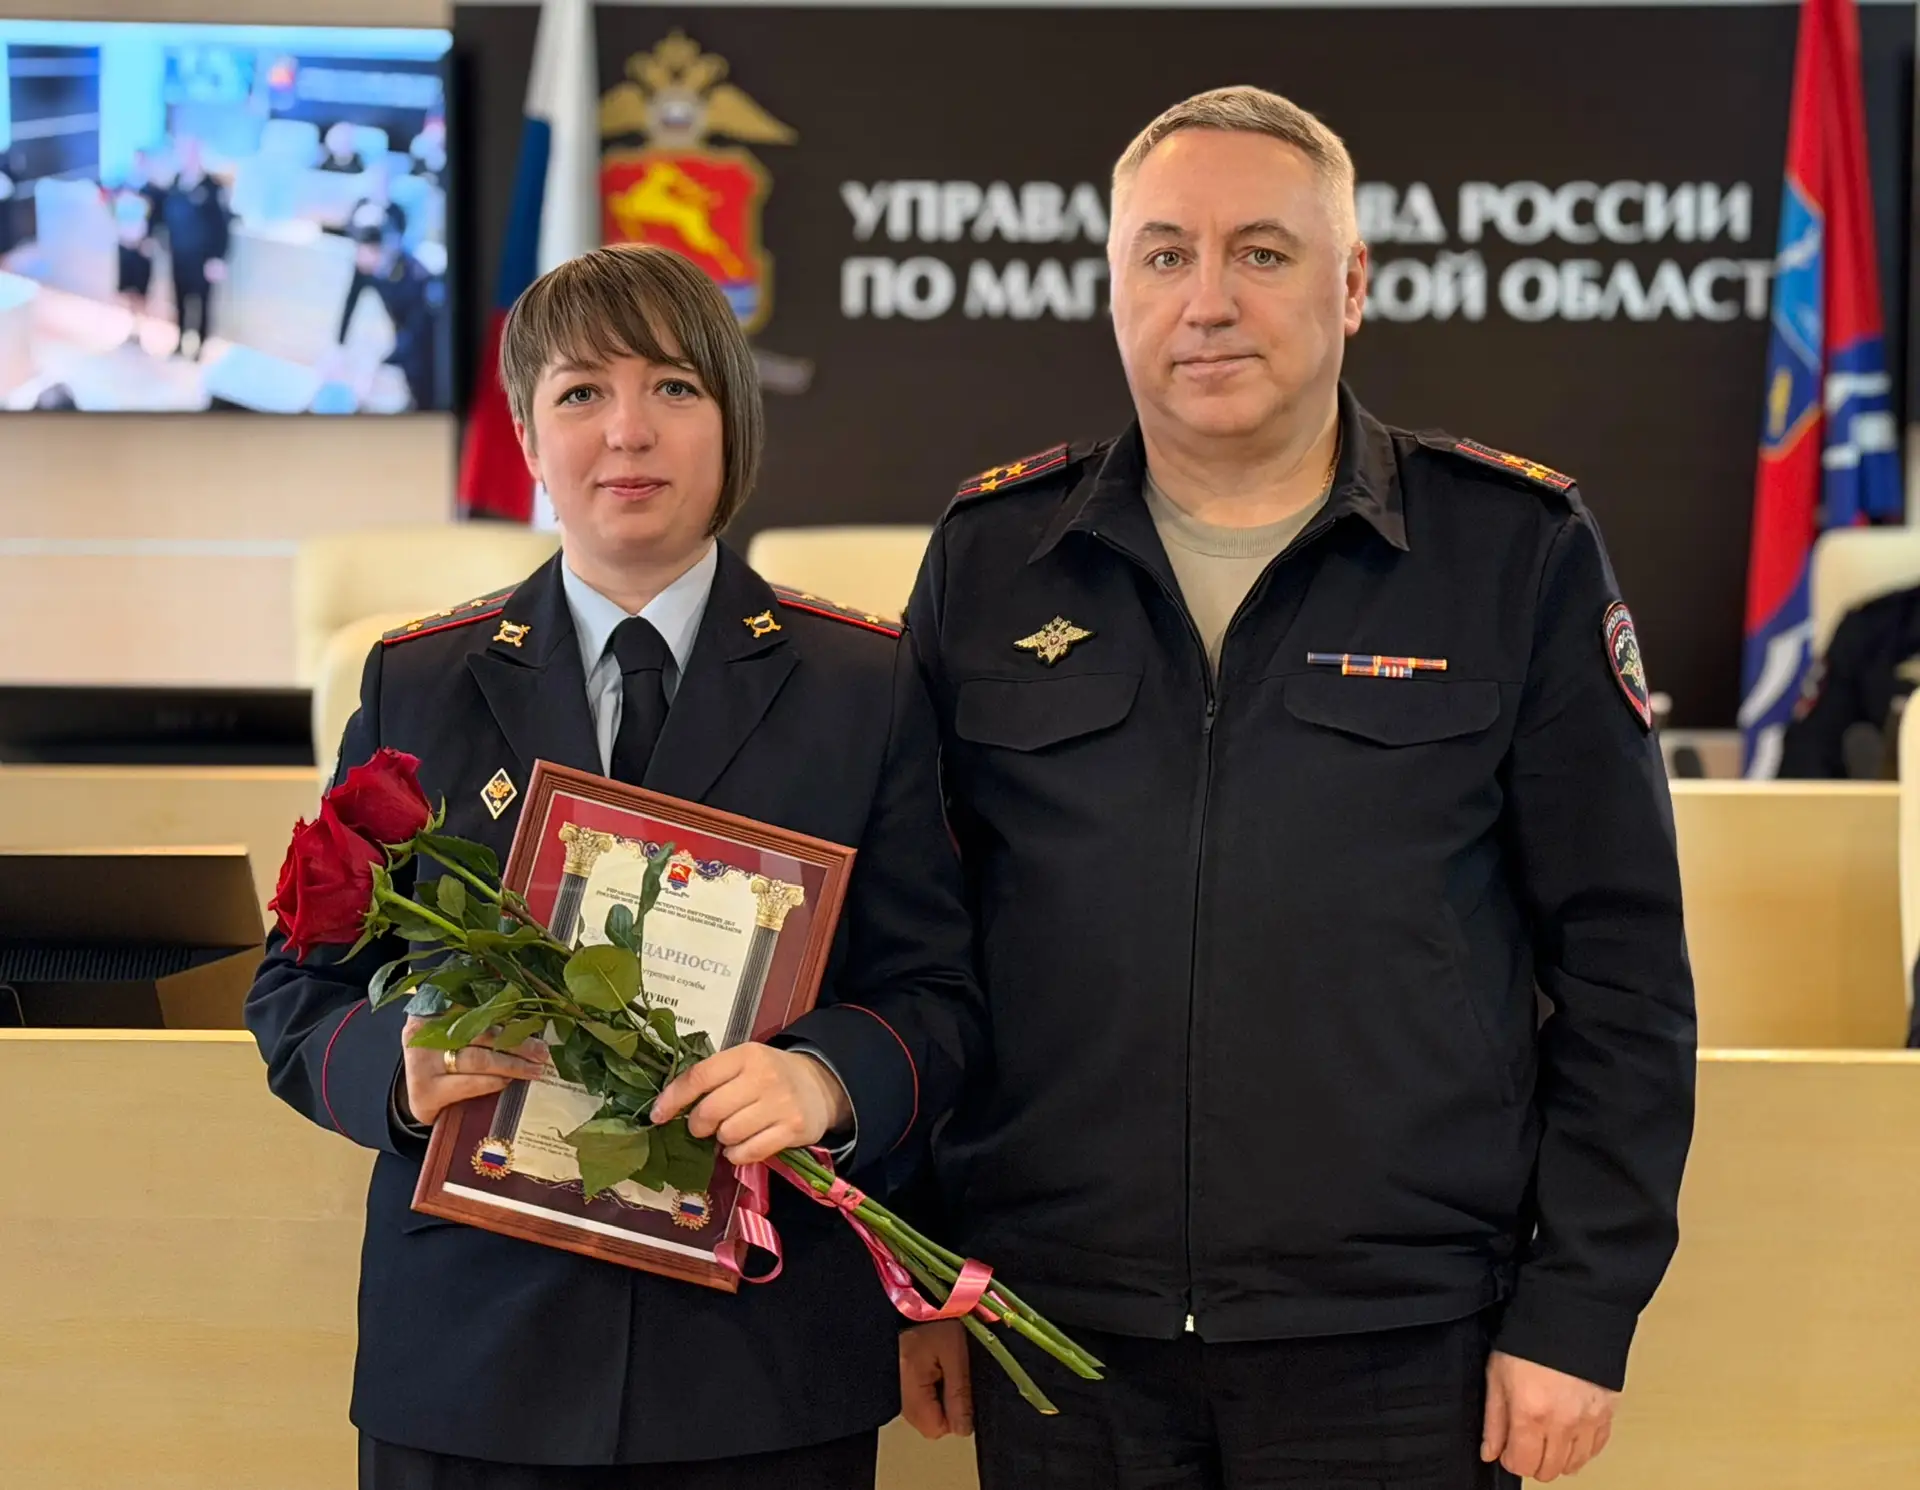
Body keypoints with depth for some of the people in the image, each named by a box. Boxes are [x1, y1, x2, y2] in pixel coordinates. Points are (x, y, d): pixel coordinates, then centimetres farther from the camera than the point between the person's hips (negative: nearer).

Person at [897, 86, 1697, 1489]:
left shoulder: (1519, 551, -1)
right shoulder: (989, 557, 5)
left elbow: (1622, 969, -1)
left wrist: (1578, 1313, -5)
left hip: (1400, 1357, -1)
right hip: (1063, 1346, 2)